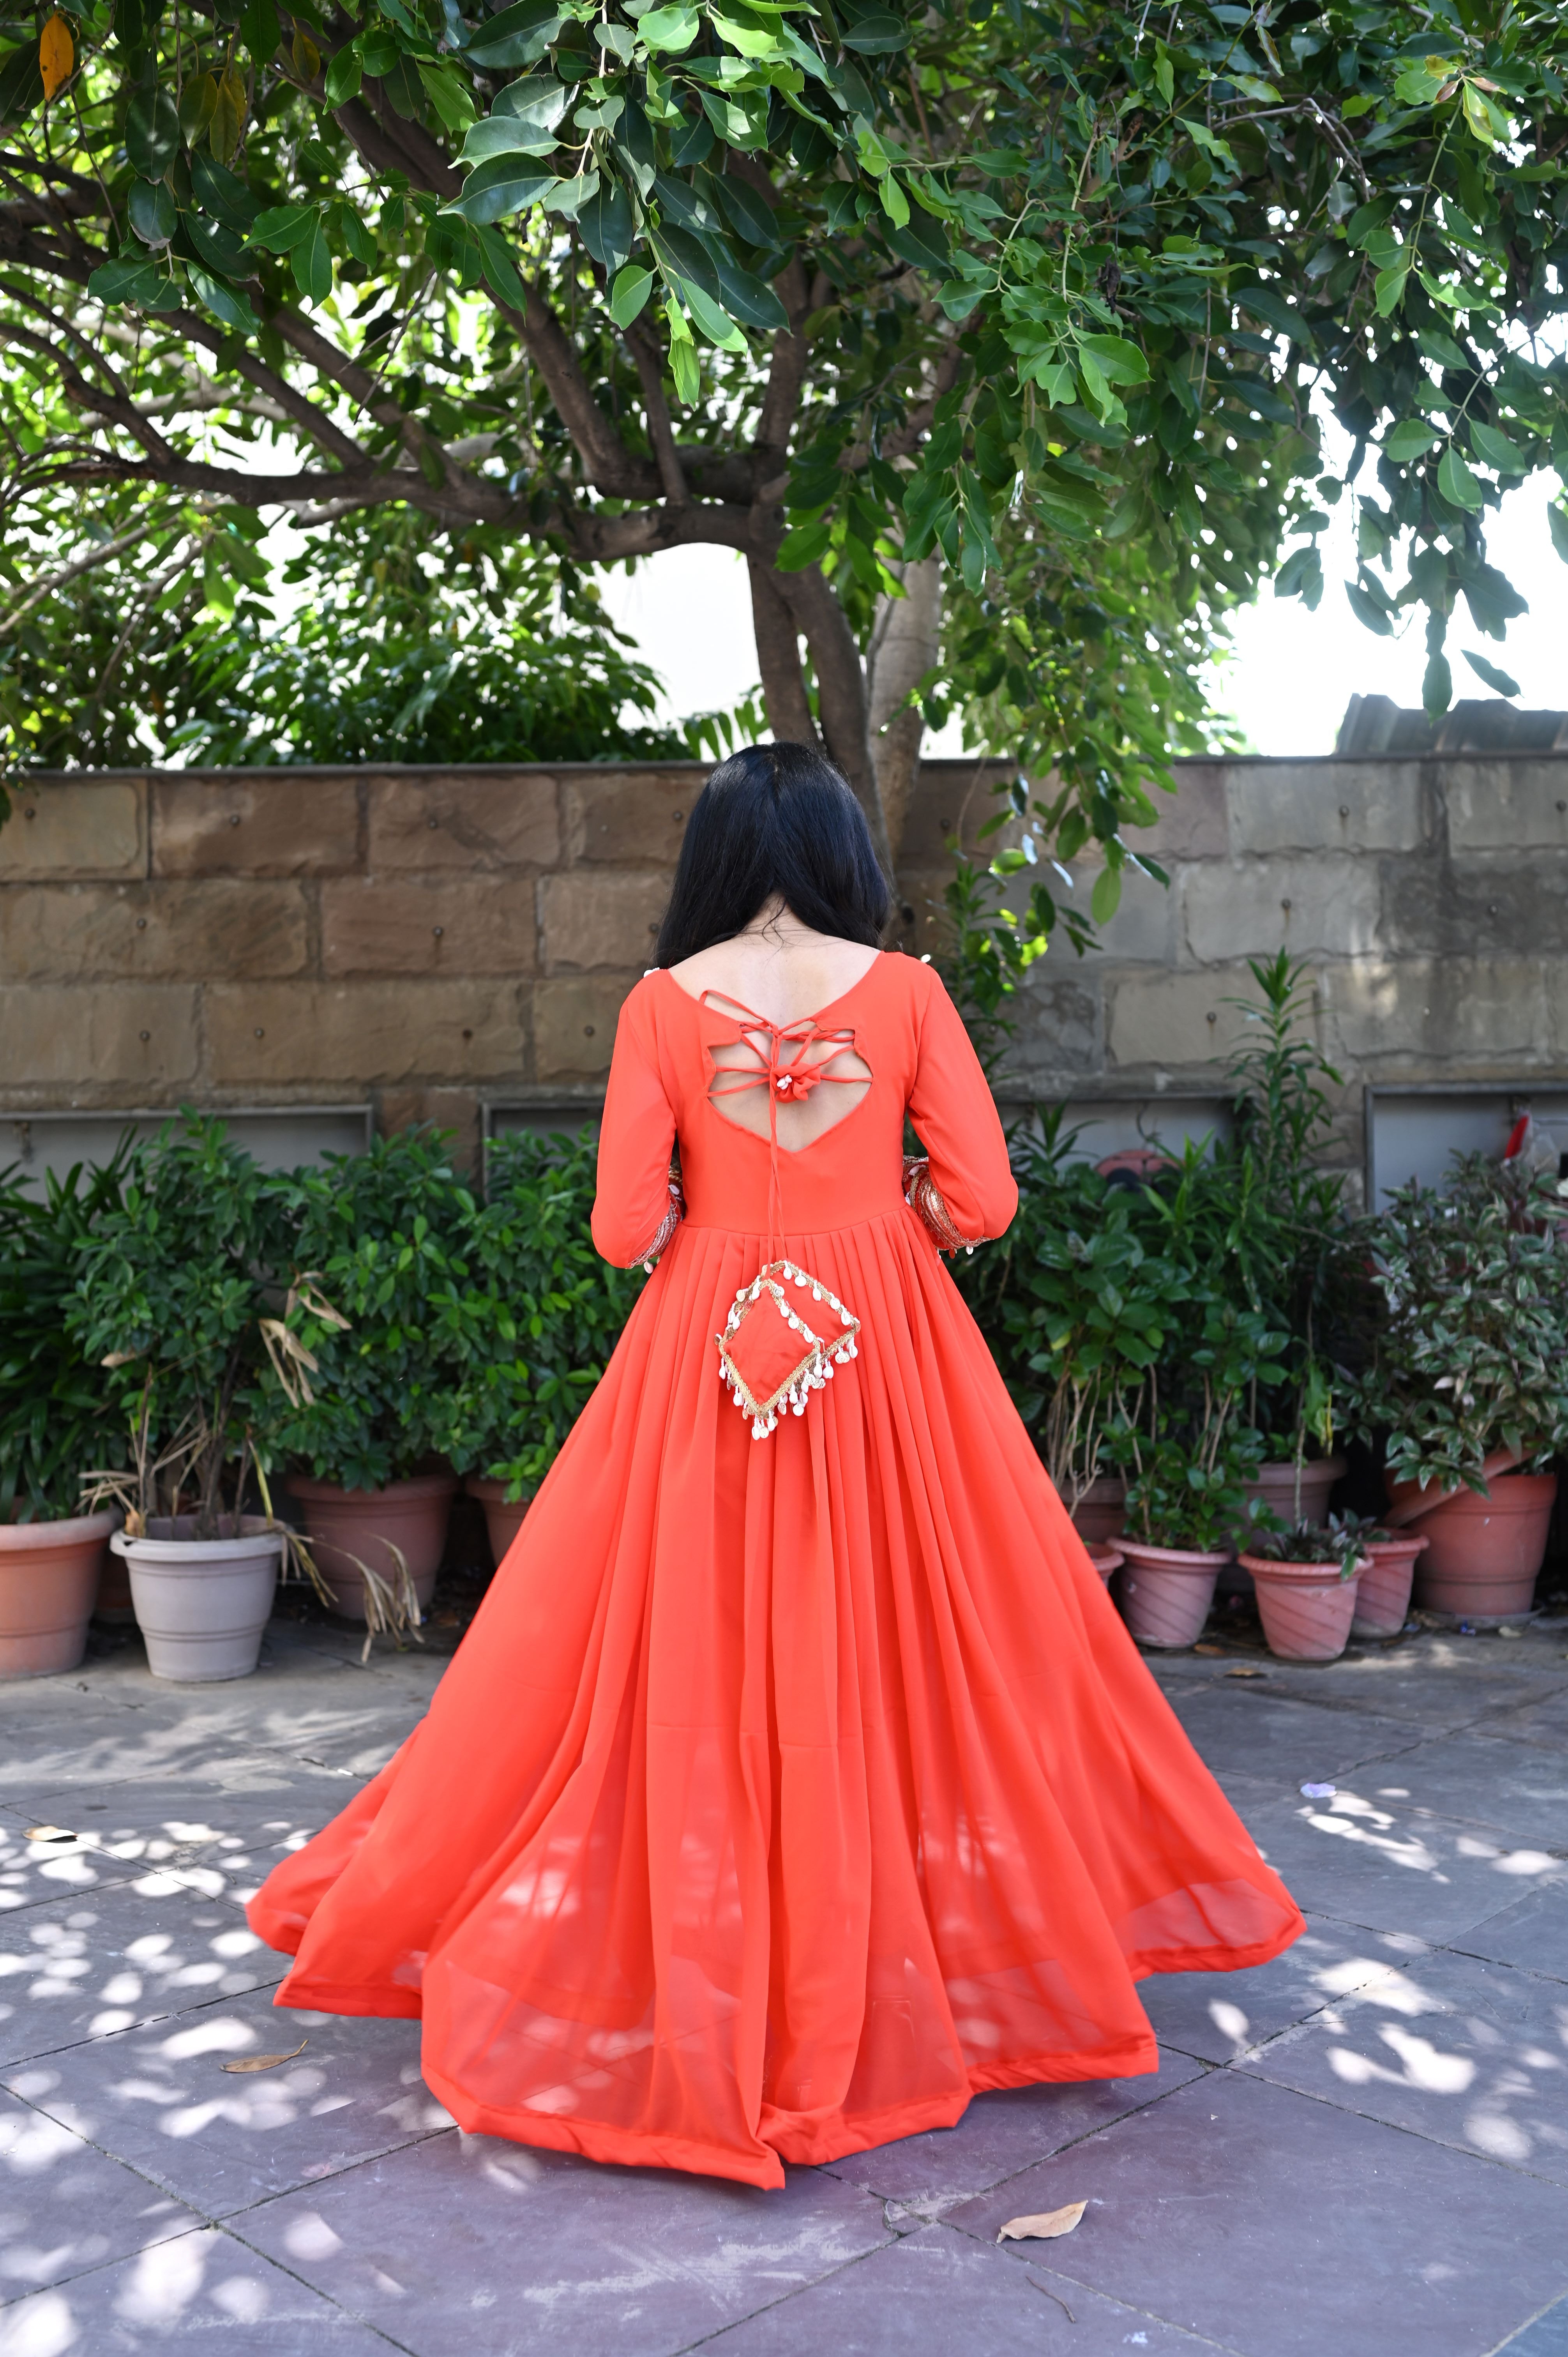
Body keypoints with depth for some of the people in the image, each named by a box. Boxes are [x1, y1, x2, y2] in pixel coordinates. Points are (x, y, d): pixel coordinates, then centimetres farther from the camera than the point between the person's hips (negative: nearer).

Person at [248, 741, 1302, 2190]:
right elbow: (981, 1200, -6)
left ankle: (697, 1984, 20)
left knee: (699, 1660, 9)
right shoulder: (906, 991, -4)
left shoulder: (664, 1003, -4)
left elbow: (626, 1227, -7)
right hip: (887, 1355, 0)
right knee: (897, 1646, 12)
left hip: (703, 1361, 0)